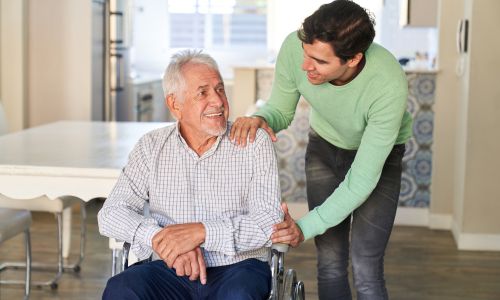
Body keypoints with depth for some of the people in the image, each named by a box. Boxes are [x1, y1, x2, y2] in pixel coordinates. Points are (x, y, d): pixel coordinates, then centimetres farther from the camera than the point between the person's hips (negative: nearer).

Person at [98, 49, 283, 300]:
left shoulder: (255, 143, 2)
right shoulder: (151, 147, 8)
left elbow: (271, 222, -7)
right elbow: (111, 214, 1)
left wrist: (201, 232, -20)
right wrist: (159, 238, -18)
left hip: (236, 267, -1)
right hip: (171, 270, 2)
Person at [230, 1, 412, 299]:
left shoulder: (389, 85, -39)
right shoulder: (295, 47, -30)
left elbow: (363, 179, -33)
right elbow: (281, 110, -11)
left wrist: (306, 227, -38)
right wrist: (260, 119, -34)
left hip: (380, 155, -3)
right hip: (324, 147, 3)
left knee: (366, 271, -9)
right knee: (330, 264, 4)